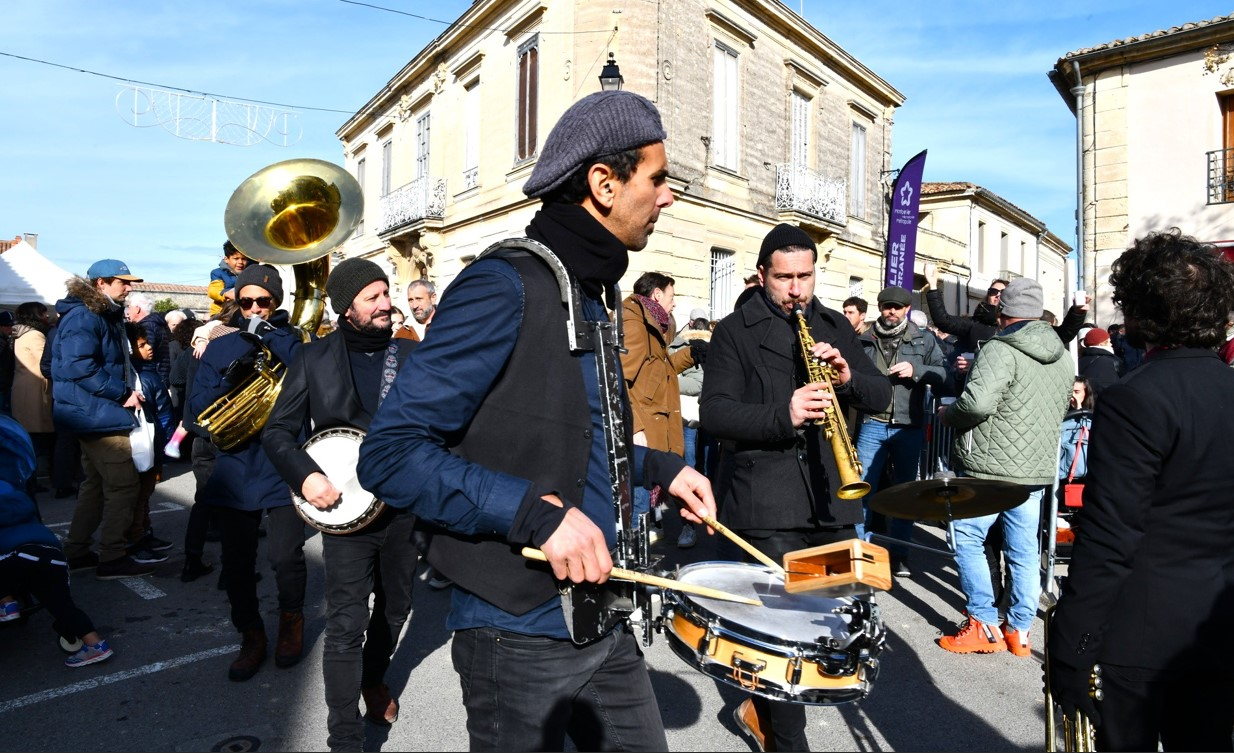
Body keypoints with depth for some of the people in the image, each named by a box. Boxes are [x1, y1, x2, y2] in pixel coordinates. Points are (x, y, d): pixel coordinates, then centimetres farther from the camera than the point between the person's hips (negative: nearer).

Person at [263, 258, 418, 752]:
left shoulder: (413, 355, 3)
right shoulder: (314, 358, -2)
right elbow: (278, 430, -1)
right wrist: (306, 476, -16)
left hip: (405, 504, 3)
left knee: (395, 608, 19)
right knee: (346, 624, -2)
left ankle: (373, 678, 47)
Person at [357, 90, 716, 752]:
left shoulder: (593, 295, 9)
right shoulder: (503, 287, -19)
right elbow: (390, 454, -22)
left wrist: (661, 468, 8)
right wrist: (537, 511, -28)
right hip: (521, 631, -8)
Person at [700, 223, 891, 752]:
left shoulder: (835, 327, 14)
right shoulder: (734, 331, -1)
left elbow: (882, 397, 10)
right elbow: (713, 412, -11)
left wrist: (848, 378, -11)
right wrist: (782, 414, -26)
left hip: (832, 497, 5)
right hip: (766, 503, -5)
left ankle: (760, 709, 36)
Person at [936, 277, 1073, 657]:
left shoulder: (1001, 350, -15)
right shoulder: (1063, 357, 12)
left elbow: (977, 402, -27)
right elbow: (1059, 409, 23)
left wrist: (947, 414, -9)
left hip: (992, 468, -8)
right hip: (1038, 469, 8)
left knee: (967, 539, 5)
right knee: (1024, 551, 13)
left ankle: (983, 624, 7)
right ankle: (1020, 630, 22)